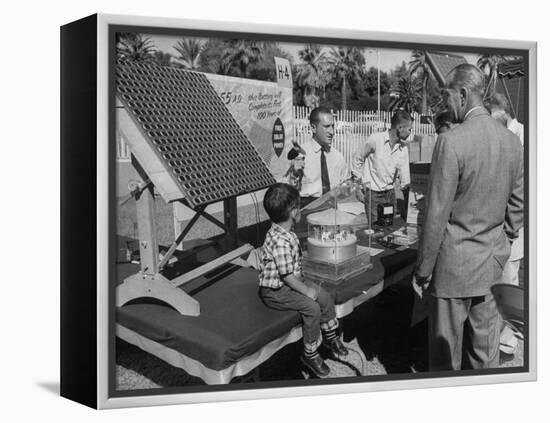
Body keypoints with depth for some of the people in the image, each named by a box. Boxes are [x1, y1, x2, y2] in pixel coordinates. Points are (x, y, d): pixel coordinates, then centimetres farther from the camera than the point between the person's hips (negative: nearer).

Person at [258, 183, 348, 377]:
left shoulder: (285, 233, 4)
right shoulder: (281, 241, -30)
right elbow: (287, 275, -28)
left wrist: (305, 285, 9)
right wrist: (306, 290, -18)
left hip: (289, 284, 10)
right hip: (275, 292, -10)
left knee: (325, 297, 7)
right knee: (312, 307, -22)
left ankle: (330, 337, 27)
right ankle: (310, 354, -7)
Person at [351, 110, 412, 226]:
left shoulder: (403, 148, 2)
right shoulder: (375, 139, -14)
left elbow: (405, 181, 3)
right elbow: (357, 158, -2)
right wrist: (359, 180, 0)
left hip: (390, 194, 5)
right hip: (373, 194, -5)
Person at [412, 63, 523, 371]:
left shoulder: (452, 142, -20)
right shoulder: (512, 141, 1)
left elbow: (437, 216, -18)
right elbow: (517, 205, 9)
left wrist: (422, 272, -9)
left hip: (454, 265, -7)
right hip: (491, 264, 7)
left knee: (446, 350, 9)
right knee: (485, 347, 19)